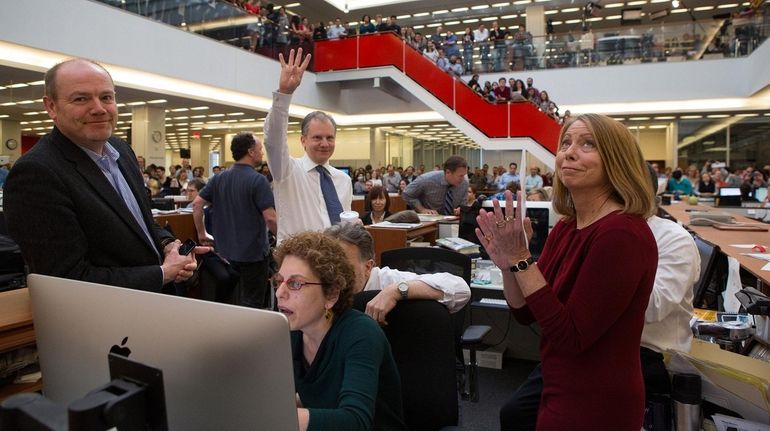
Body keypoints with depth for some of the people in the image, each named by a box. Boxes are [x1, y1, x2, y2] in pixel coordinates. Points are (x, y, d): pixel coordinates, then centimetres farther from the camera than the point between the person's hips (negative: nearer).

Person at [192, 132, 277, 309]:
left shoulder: (219, 178, 4)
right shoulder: (258, 180, -16)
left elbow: (197, 204, 3)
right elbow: (270, 218, -21)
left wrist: (201, 233, 12)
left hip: (227, 250, 7)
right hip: (254, 251, -6)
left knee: (236, 300, 23)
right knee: (252, 303, 5)